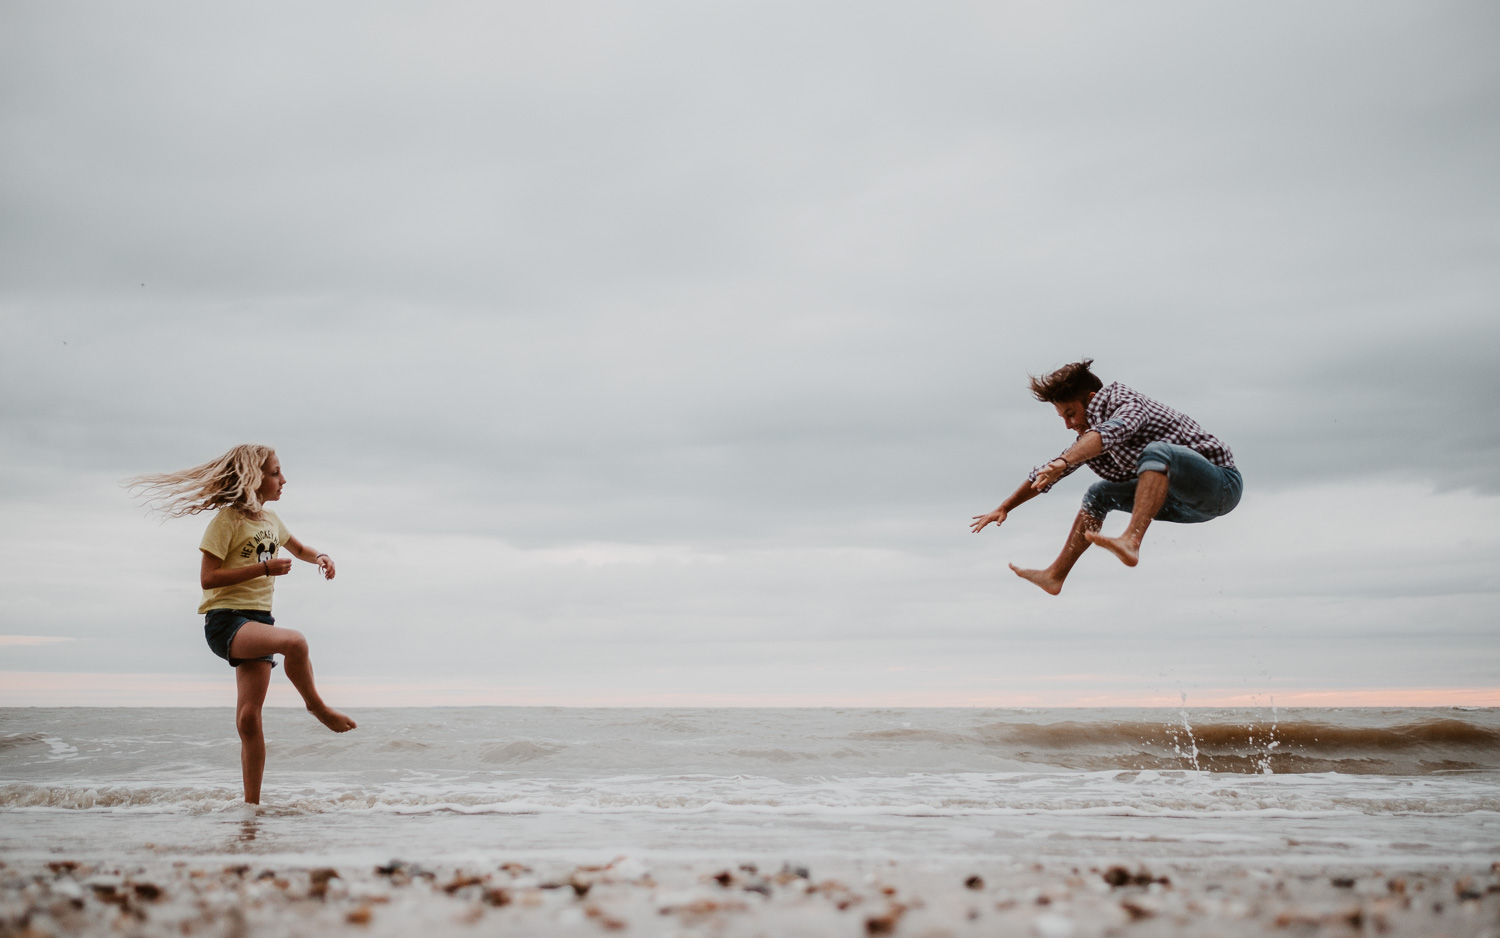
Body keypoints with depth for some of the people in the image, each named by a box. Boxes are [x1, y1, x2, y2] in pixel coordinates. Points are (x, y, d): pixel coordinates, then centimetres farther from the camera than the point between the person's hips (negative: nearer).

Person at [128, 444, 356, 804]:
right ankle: (317, 706, -9)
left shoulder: (271, 520, 15)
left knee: (249, 717, 2)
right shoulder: (227, 520, -7)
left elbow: (299, 549, 35)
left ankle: (252, 802, 7)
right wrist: (264, 568, -17)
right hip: (225, 619, -7)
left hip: (258, 620, 7)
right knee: (295, 642, -34)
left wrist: (320, 557, 12)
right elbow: (208, 578, -14)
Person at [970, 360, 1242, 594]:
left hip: (1220, 482, -9)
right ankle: (1055, 576, 10)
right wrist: (1004, 508, 16)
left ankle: (1131, 542, -49)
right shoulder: (1089, 436, 8)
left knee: (1157, 451, -35)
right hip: (1187, 503, 9)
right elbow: (1045, 473, 18)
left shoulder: (1128, 404, -18)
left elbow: (1108, 432, -42)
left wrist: (1062, 462, -55)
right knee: (1099, 494, 13)